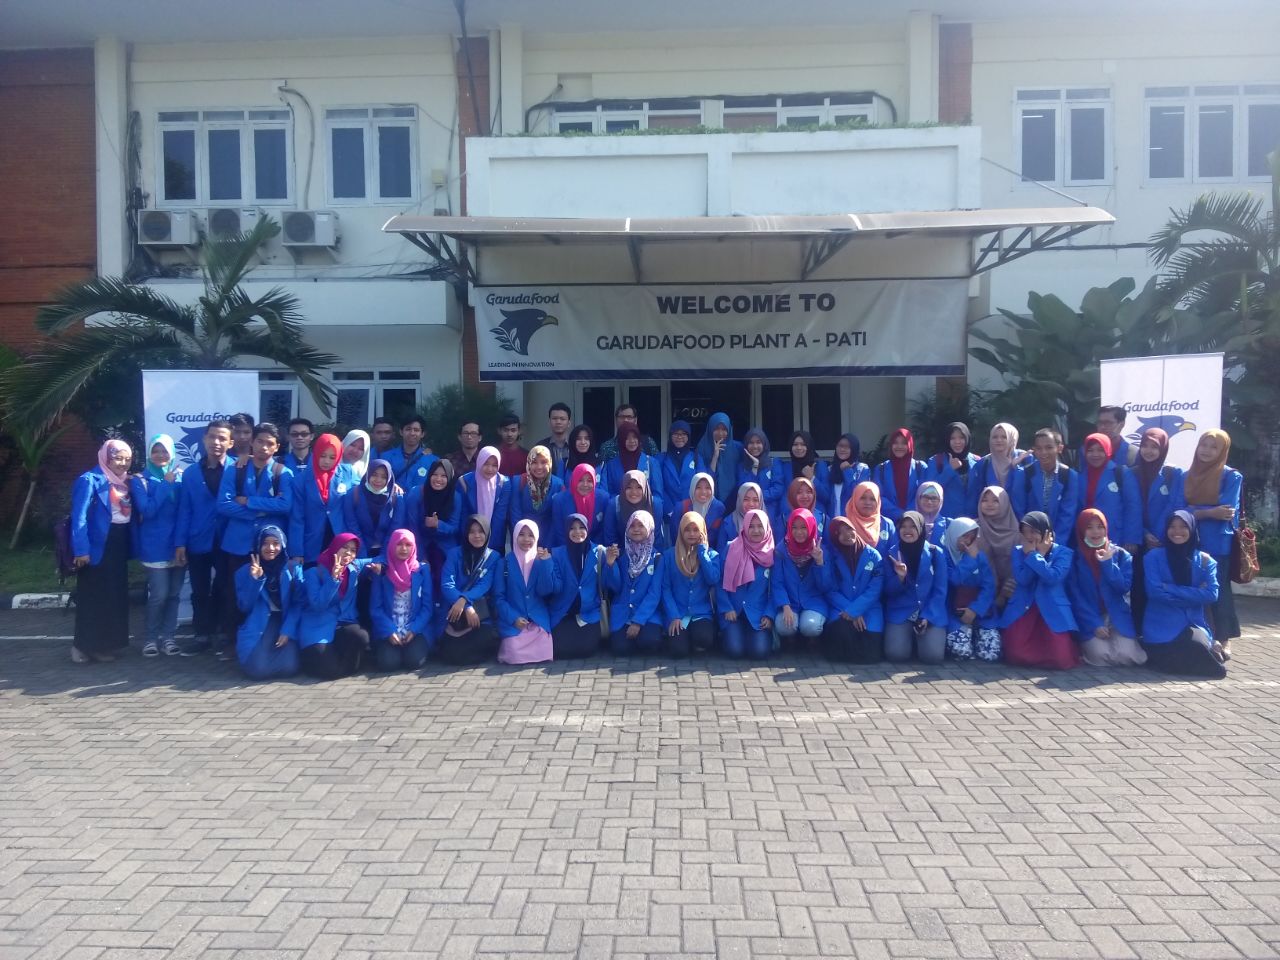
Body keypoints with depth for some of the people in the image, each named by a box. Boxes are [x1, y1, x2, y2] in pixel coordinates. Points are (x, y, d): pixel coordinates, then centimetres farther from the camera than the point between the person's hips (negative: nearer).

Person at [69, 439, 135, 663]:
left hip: (119, 547, 7)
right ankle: (84, 646, 10)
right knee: (93, 598, -1)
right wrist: (81, 550, -23)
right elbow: (79, 517, -17)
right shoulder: (90, 480, -10)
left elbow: (131, 514, 10)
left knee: (115, 597, 12)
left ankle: (106, 645, 22)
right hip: (98, 547, -7)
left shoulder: (125, 482, 12)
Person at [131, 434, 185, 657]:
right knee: (159, 594, -5)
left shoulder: (181, 477, 6)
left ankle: (168, 636, 18)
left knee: (174, 593, 7)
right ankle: (151, 638, 12)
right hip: (156, 546, -3)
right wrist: (166, 484, -15)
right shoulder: (140, 480, -1)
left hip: (178, 543, 3)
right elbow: (146, 510, -14)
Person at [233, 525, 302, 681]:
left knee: (288, 667, -24)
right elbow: (245, 606, -3)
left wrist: (287, 631, -13)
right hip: (256, 628, 0)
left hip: (284, 624, 0)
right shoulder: (244, 572, 5)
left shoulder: (294, 569, 4)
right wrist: (255, 580, -16)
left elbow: (298, 604, 0)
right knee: (258, 669, -24)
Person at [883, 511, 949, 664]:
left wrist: (927, 616, -10)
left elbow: (940, 590, 1)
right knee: (895, 654, -21)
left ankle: (920, 638, 14)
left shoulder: (936, 553, 1)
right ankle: (910, 637, 14)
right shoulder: (892, 554, 4)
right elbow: (889, 592, 2)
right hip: (900, 613, 1)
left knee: (933, 656, -21)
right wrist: (900, 577, -18)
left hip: (932, 614, 0)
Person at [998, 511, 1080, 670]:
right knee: (1016, 655, -16)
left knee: (1061, 660, -17)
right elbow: (1022, 579, -10)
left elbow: (1053, 577, -19)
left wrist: (1034, 555, -14)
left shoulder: (1063, 552, 0)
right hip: (1022, 610, 2)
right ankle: (1036, 645, 21)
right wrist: (1039, 554, -10)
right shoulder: (1018, 551, 7)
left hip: (1053, 612, -2)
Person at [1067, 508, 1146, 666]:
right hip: (1090, 621, -2)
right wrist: (1094, 625, -14)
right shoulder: (1074, 557, -1)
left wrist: (1107, 564, -15)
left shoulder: (1120, 554, 5)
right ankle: (1088, 644, 9)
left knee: (1125, 655, -22)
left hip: (1118, 617, 2)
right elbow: (1076, 597, -5)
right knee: (1100, 653, -26)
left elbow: (1125, 587, -6)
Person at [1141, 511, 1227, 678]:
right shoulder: (1154, 557, 1)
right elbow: (1154, 592, -12)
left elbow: (1211, 595, -7)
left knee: (1198, 643, -30)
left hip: (1194, 624, 2)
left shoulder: (1205, 560, 7)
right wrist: (1194, 595, -9)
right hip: (1161, 626, -2)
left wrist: (1170, 589, -12)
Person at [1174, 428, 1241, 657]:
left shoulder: (1232, 477, -2)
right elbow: (1178, 510, -1)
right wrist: (1209, 512, -12)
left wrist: (1193, 512, -9)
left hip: (1218, 544, -3)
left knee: (1219, 590, 3)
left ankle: (1224, 640, 12)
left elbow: (1226, 512, -13)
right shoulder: (1186, 476, 9)